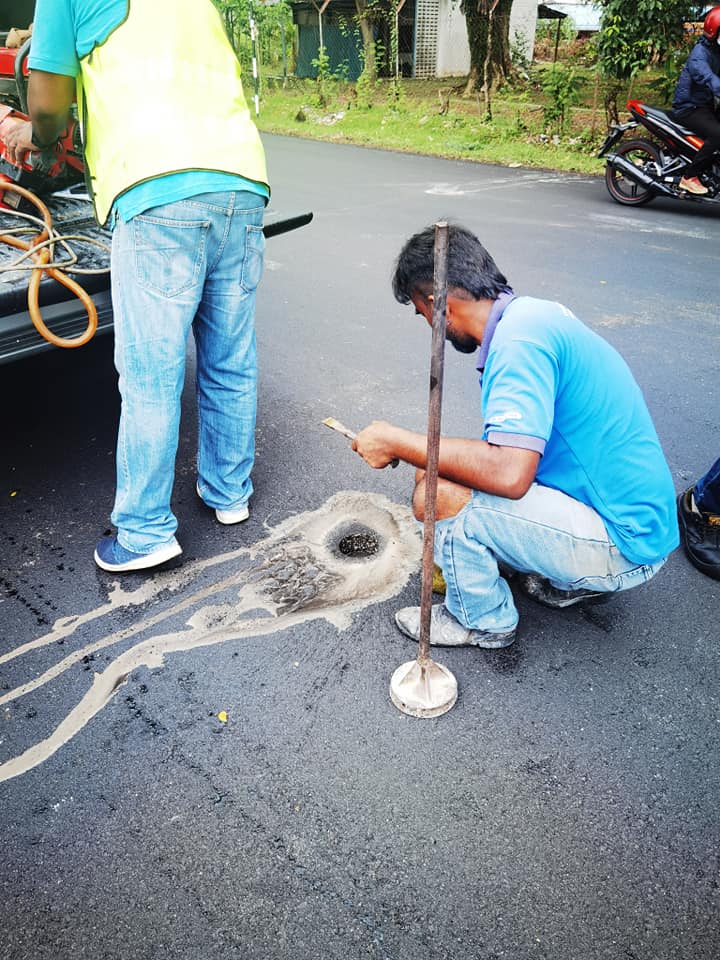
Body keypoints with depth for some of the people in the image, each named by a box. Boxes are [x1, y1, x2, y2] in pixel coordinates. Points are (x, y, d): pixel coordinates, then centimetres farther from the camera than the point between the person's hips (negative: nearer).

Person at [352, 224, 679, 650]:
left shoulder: (519, 338, -23)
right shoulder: (535, 311, 8)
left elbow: (509, 473, -33)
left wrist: (398, 441, -20)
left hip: (625, 545, -10)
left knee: (438, 497, -21)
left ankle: (484, 622, 6)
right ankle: (570, 577, 20)